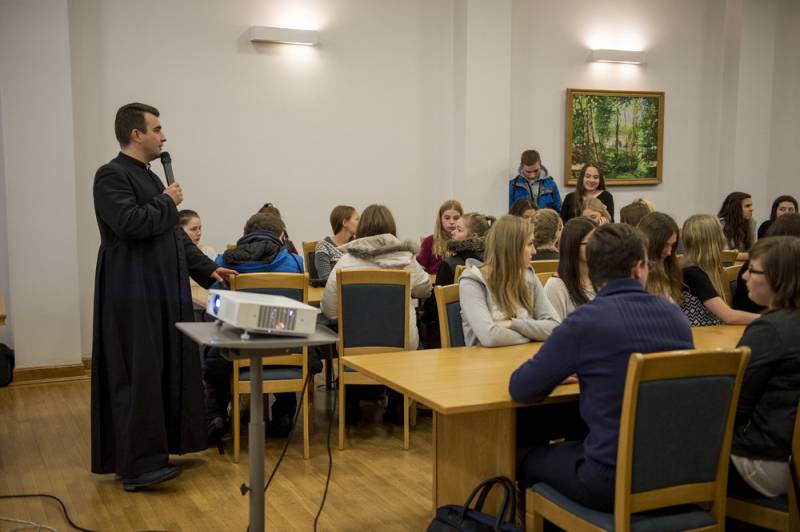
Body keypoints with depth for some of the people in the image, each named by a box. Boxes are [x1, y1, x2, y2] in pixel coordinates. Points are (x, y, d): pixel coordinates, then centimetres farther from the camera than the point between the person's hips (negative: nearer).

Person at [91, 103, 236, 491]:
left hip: (161, 293, 10)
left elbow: (175, 234, 23)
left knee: (166, 374, 12)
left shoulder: (149, 177, 19)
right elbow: (130, 223, -26)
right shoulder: (112, 175, -11)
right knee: (138, 379, -7)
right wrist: (167, 202, -10)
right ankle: (137, 466, -2)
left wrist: (206, 269, 17)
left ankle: (153, 448, 23)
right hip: (134, 295, -10)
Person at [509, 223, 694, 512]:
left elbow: (520, 389, -7)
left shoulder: (586, 321, -16)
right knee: (571, 444, 32)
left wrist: (562, 371, 13)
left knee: (533, 460, 24)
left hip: (614, 480, -6)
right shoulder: (674, 315, 2)